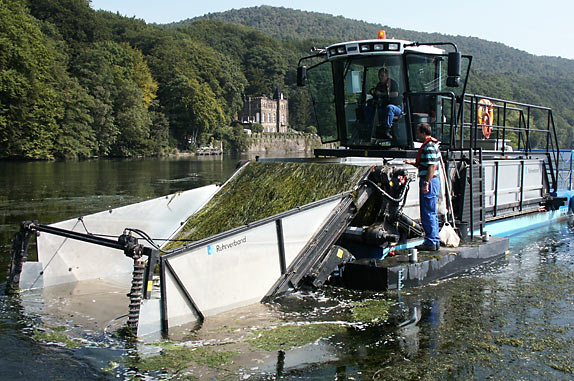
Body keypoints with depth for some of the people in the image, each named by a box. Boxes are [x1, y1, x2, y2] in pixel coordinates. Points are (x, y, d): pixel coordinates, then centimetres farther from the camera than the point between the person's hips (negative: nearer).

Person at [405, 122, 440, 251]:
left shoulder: (429, 146, -15)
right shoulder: (431, 144, 18)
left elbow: (432, 166, -22)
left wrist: (426, 183, -24)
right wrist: (413, 163, 16)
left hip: (429, 181, -11)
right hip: (432, 181, 11)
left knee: (428, 213, -6)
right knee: (432, 213, 14)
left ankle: (430, 243, -3)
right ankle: (435, 241, 20)